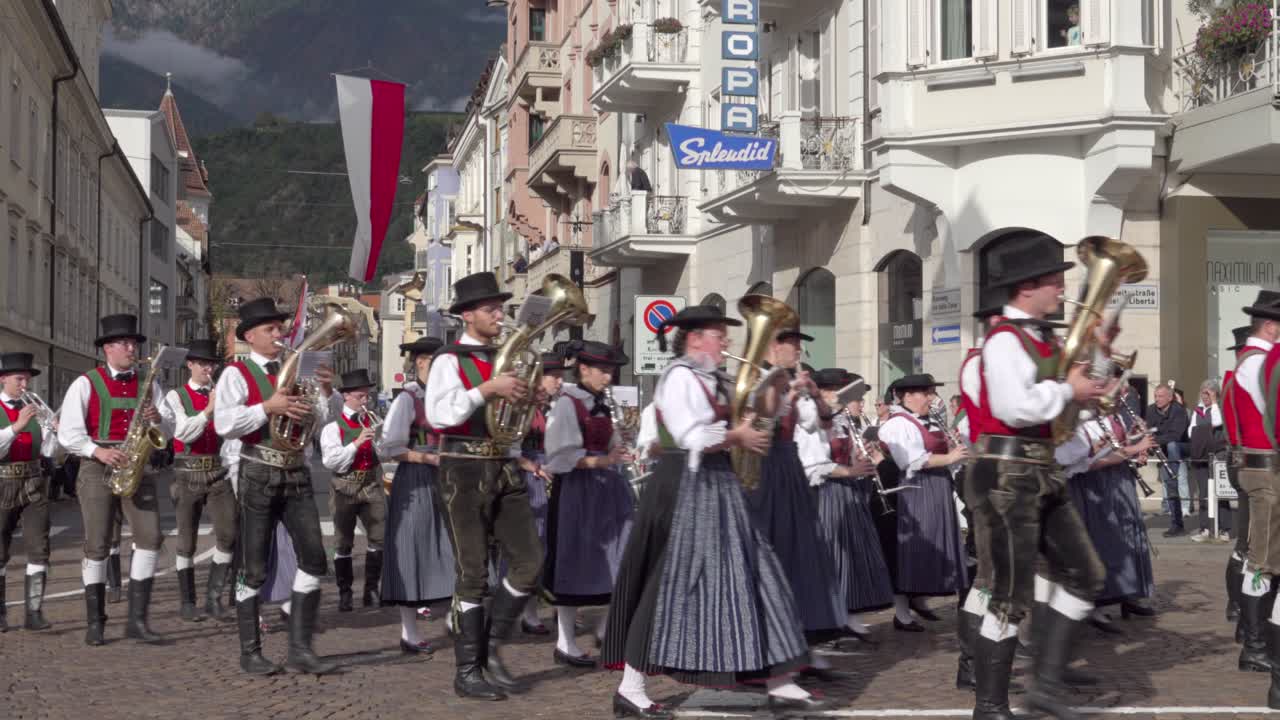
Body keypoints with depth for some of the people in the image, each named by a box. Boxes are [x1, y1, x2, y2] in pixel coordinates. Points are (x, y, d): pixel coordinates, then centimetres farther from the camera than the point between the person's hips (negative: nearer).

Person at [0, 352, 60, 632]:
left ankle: (33, 611, -5)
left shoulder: (33, 409, 10)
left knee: (39, 549, -6)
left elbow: (47, 450, 3)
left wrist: (57, 431, -15)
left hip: (33, 485, 3)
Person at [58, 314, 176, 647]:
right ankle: (95, 622, 7)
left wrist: (158, 419, -12)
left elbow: (168, 431, 11)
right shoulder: (86, 384, 2)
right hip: (97, 469, -2)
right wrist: (98, 451, -18)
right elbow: (68, 432, -4)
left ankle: (137, 619, -5)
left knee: (150, 538, -11)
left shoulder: (148, 384, 12)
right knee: (97, 546, -2)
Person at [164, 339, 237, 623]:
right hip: (188, 474, -2)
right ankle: (187, 602, 15)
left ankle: (214, 597, 1)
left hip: (218, 473, 3)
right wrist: (208, 410, -24)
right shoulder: (176, 396, 1)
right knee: (187, 541, 5)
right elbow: (183, 433, -13)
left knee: (229, 533, -10)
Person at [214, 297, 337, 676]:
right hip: (259, 475, -5)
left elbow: (313, 423, 14)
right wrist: (268, 407, -22)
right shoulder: (237, 374, -3)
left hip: (297, 474, 5)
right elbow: (224, 423, -17)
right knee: (254, 569, 3)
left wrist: (325, 394, -2)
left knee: (313, 559, -1)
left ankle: (300, 649, 5)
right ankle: (250, 653, 13)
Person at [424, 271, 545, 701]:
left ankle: (490, 646, 16)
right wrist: (488, 388, -26)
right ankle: (467, 672, 8)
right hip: (466, 471, -6)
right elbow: (438, 414, -23)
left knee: (530, 561, 0)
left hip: (503, 468, 6)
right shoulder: (450, 360, -7)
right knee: (473, 572, -2)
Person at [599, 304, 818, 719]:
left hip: (718, 489, 10)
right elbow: (692, 439, -22)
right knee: (670, 583, -7)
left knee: (747, 577, 7)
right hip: (686, 488, -10)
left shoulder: (716, 382, 17)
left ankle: (780, 687, 9)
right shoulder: (679, 377, -12)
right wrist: (737, 436, -10)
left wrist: (764, 409, 3)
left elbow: (742, 424, 18)